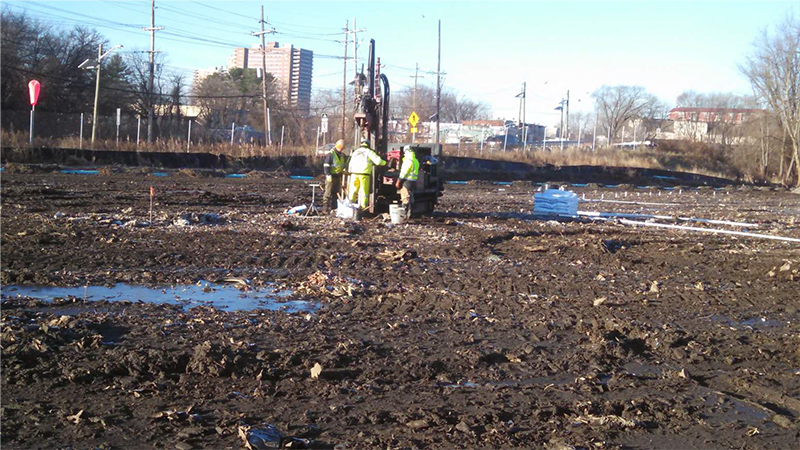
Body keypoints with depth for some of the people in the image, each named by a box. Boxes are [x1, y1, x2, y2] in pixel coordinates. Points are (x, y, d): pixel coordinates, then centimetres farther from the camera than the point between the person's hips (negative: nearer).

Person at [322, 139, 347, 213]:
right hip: (331, 177, -8)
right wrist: (328, 175, -24)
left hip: (338, 176, 8)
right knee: (328, 193, -8)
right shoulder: (330, 154, -11)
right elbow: (326, 166, -15)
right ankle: (325, 209, -6)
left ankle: (333, 208, 18)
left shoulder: (342, 155, 12)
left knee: (336, 193, 11)